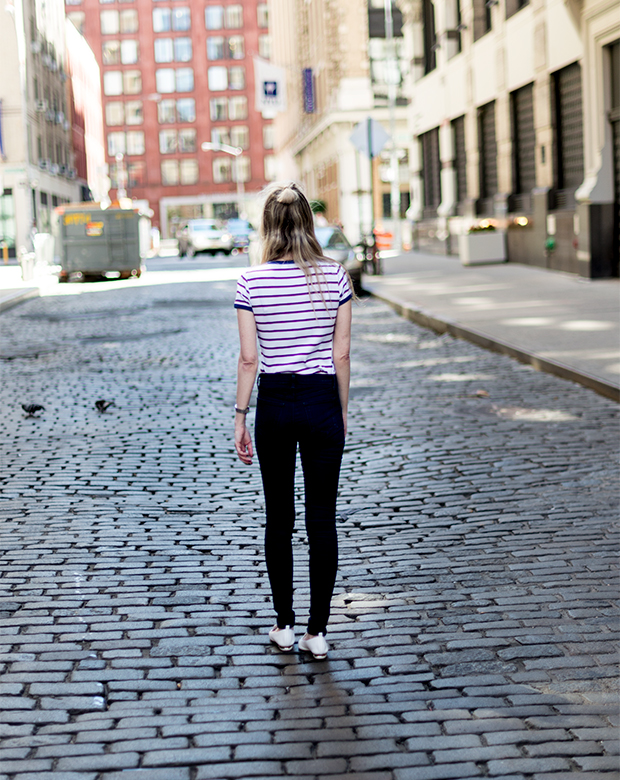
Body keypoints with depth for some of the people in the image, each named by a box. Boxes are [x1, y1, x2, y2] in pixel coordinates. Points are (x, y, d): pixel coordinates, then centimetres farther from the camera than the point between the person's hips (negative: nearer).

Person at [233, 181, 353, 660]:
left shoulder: (251, 282, -7)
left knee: (279, 518, 13)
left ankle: (285, 625, 20)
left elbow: (248, 359, -6)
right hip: (322, 402, 0)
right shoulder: (335, 276, -4)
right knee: (322, 518, 6)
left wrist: (240, 417, 3)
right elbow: (341, 355, -1)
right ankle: (318, 631, 9)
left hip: (274, 403, 0)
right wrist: (342, 411, 10)